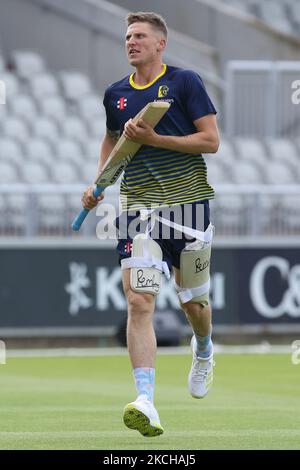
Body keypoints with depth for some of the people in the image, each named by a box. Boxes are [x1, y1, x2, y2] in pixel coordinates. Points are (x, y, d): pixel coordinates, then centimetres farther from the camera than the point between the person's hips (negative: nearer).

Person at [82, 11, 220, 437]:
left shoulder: (185, 82, -3)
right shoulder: (116, 94, 10)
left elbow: (211, 141, -7)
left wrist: (155, 139, -16)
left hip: (189, 204, -2)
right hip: (139, 206, 2)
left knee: (193, 301, 10)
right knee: (139, 302, -15)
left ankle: (204, 352, 47)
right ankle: (145, 402, -23)